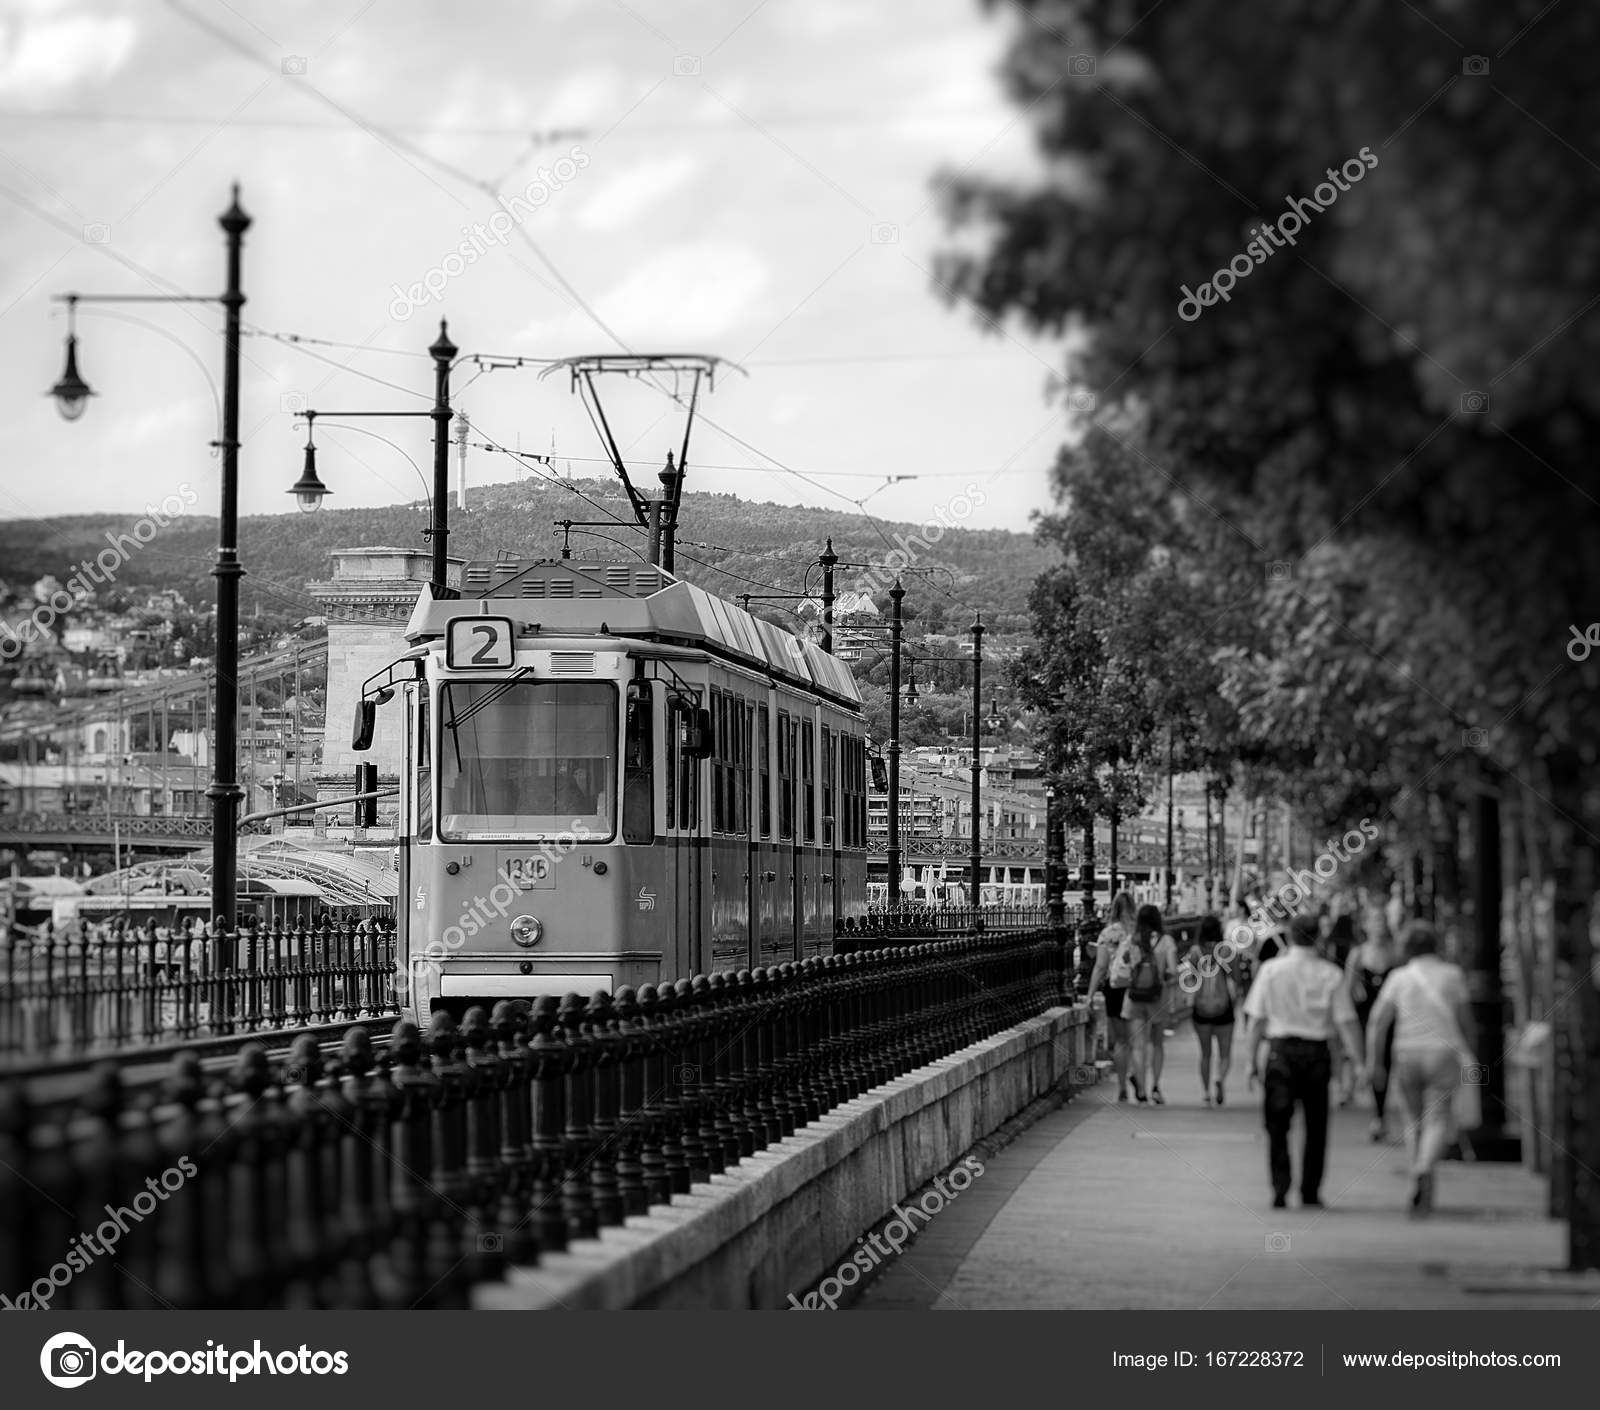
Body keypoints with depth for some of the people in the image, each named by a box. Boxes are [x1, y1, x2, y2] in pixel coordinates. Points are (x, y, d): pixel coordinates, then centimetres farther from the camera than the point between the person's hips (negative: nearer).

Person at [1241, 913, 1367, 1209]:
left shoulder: (1270, 971, 0)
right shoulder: (1330, 975, -2)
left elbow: (1257, 1020, 0)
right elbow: (1346, 1023, -4)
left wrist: (1252, 1061, 6)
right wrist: (1359, 1062, 0)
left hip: (1281, 1050, 0)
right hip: (1317, 1052, 0)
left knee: (1277, 1126, 5)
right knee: (1315, 1127, 12)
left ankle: (1280, 1188, -8)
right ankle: (1310, 1193, 13)